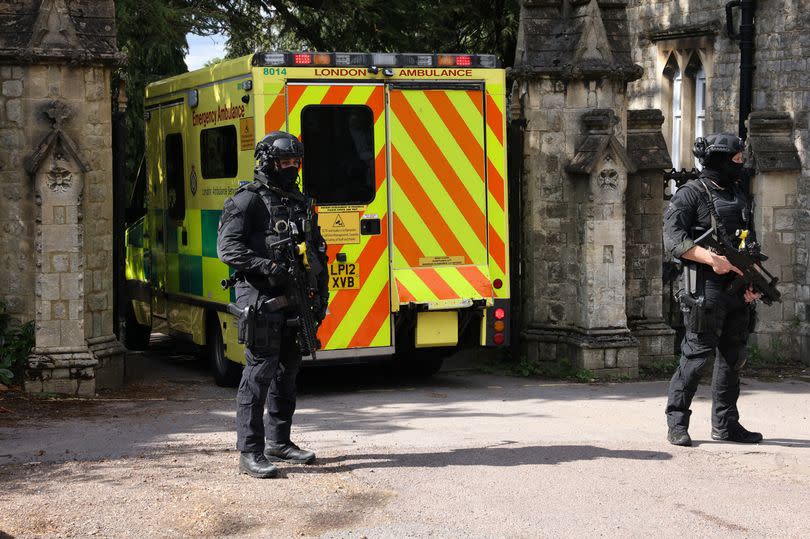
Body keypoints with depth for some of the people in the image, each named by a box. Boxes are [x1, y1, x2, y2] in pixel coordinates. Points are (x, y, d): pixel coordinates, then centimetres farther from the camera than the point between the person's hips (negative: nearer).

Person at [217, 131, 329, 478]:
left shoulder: (301, 203, 18)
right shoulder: (247, 201, -5)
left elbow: (318, 250, 23)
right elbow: (227, 247, -14)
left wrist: (321, 294, 15)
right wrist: (265, 266, -26)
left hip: (293, 302, 8)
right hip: (261, 301, -8)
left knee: (288, 371, 14)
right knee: (260, 371, -10)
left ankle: (278, 442, 26)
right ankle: (250, 452, -7)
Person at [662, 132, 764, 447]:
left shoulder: (739, 196, 17)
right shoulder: (691, 194, -6)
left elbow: (750, 243, 19)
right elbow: (673, 240, -15)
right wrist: (712, 258, -24)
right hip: (707, 288, -7)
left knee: (733, 357, 10)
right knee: (697, 355, -6)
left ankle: (726, 424, 18)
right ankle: (676, 423, 2)